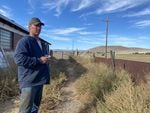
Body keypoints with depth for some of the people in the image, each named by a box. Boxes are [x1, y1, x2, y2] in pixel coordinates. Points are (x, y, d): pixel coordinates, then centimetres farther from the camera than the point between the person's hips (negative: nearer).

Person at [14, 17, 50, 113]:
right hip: (29, 81, -8)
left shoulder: (42, 43, 19)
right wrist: (39, 60, -20)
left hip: (39, 80, 9)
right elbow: (19, 58, -22)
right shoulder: (24, 41, -9)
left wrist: (46, 59, 13)